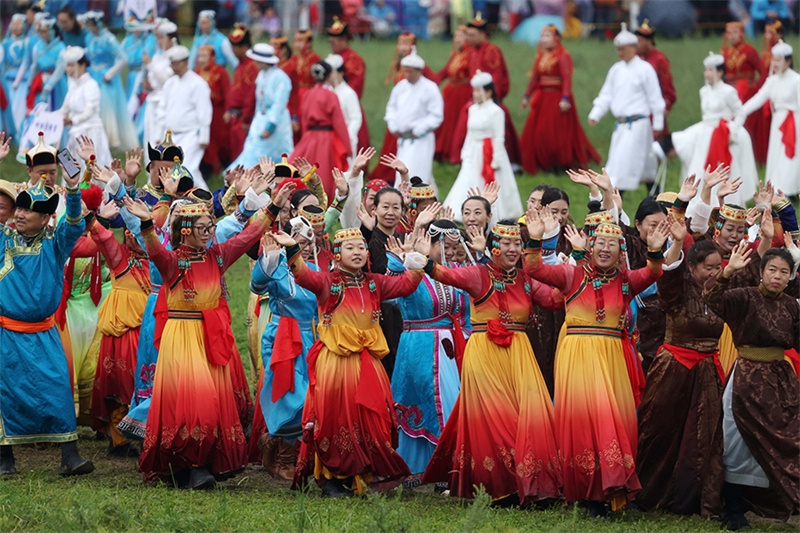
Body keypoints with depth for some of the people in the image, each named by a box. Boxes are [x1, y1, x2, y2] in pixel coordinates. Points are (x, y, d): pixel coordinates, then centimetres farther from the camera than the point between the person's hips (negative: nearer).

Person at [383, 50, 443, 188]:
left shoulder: (430, 88, -10)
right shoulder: (400, 86, 9)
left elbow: (436, 116, -11)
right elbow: (391, 107, 20)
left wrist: (418, 131, -14)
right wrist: (393, 126, 5)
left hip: (421, 140, -7)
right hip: (403, 139, 7)